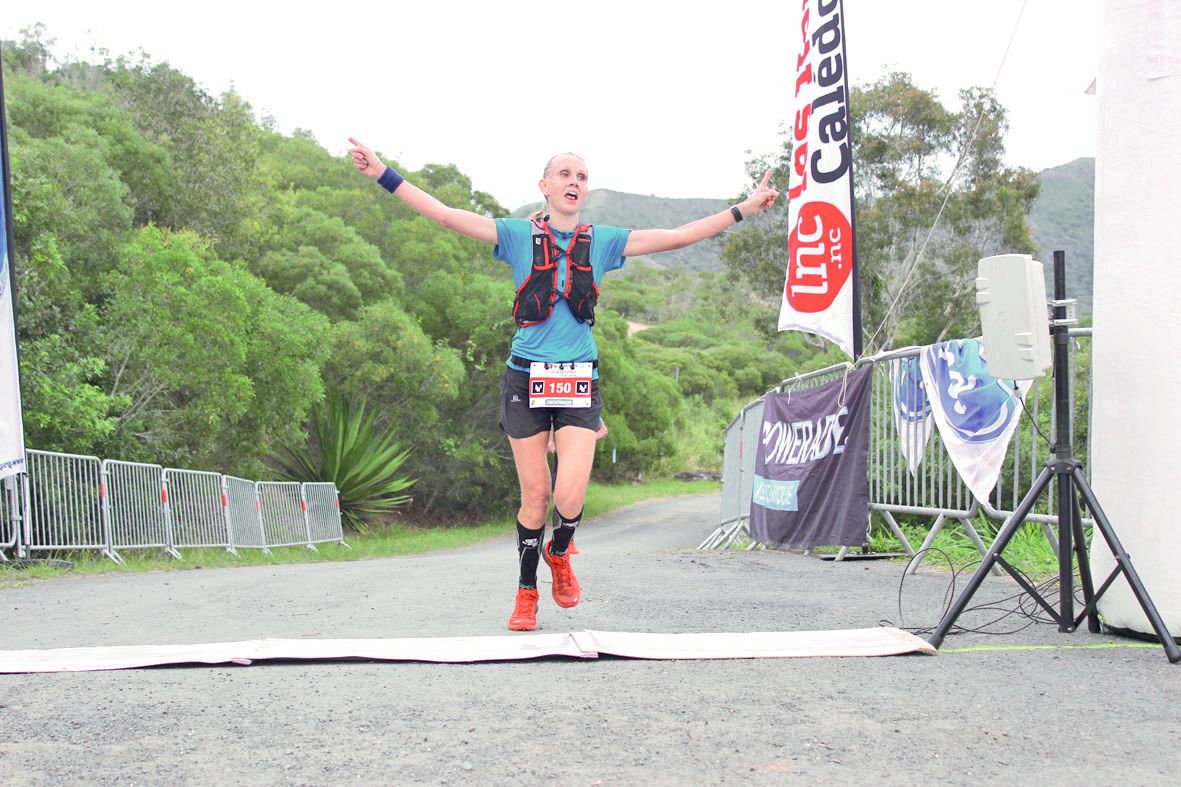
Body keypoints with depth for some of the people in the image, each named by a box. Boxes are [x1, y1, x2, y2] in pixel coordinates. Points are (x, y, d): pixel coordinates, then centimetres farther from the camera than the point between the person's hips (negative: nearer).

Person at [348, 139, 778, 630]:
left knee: (570, 497, -12)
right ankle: (526, 594, 22)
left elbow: (680, 237, 10)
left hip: (579, 381, 1)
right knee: (535, 495, 2)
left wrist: (745, 208, 10)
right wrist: (383, 175, -8)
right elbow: (445, 216, -2)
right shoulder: (519, 236, 4)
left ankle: (559, 555, 23)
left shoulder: (603, 241, 9)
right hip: (525, 377, -1)